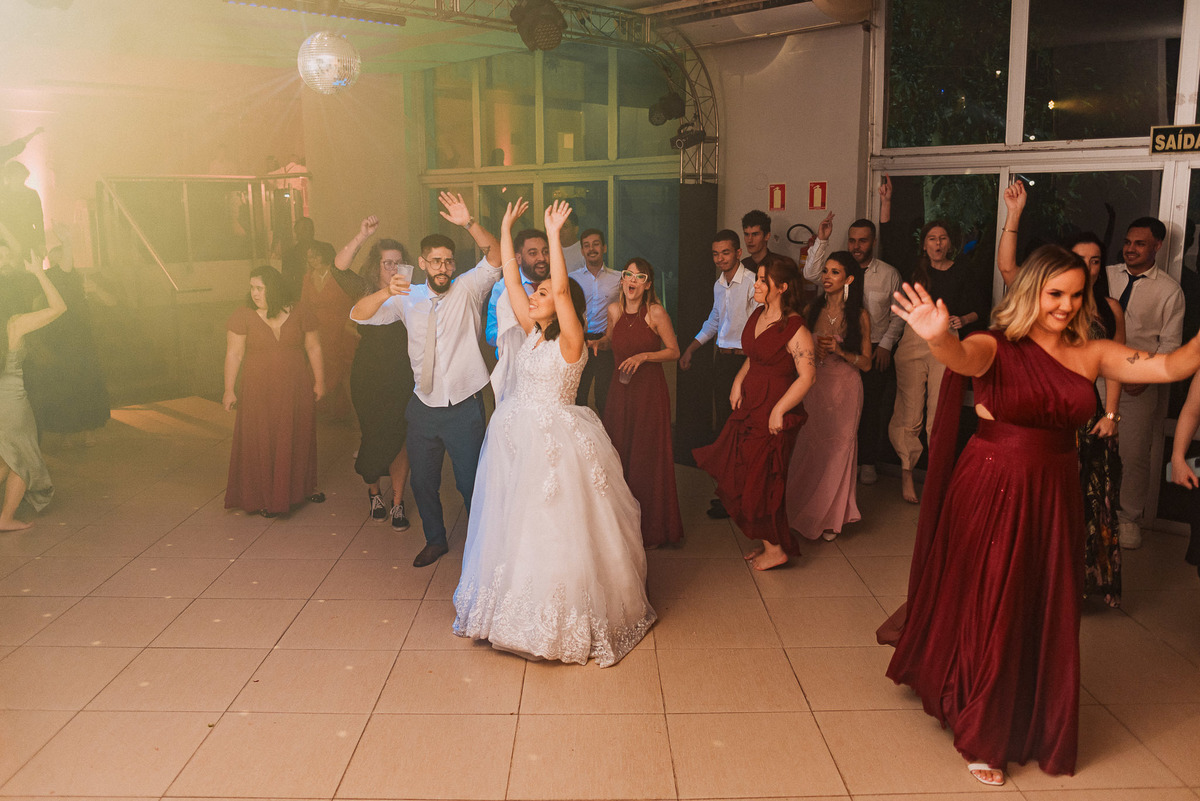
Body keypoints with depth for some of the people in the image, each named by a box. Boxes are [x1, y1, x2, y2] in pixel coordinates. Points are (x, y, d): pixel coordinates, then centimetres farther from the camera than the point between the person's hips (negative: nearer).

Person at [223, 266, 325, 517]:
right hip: (259, 392, -1)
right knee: (261, 443, 3)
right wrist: (229, 390, -6)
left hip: (297, 391, 1)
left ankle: (304, 486, 31)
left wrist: (319, 381, 2)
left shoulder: (300, 314, -2)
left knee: (299, 439, 13)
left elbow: (313, 348, 4)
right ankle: (265, 497, 16)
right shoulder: (242, 317, -5)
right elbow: (234, 354, -4)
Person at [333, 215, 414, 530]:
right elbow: (339, 268, -17)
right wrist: (361, 236, -25)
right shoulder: (365, 291, -1)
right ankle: (374, 492, 34)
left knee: (399, 440, 2)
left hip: (403, 380, 0)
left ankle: (397, 503, 14)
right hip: (368, 381, 0)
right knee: (372, 437, 10)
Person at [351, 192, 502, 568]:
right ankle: (435, 540, 37)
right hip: (424, 406, 4)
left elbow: (495, 258, -20)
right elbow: (358, 314, -2)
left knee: (470, 481, 2)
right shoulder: (409, 299, 5)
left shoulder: (468, 289, -3)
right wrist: (386, 292, -22)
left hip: (464, 407, -4)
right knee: (422, 481, 15)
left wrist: (469, 224, -36)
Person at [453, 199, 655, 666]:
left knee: (555, 530, 0)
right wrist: (505, 230, 4)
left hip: (555, 439, -7)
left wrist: (554, 235, -27)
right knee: (515, 527, 15)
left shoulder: (570, 340, -10)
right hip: (517, 435, 8)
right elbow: (511, 281, 6)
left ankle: (564, 618, 14)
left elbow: (562, 287, -24)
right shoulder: (533, 332, 8)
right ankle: (519, 605, 31)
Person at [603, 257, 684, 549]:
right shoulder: (614, 310, 3)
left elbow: (674, 351, -4)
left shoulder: (656, 312, -10)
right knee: (618, 456, 6)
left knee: (649, 459, 1)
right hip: (620, 390, 4)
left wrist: (644, 355, -17)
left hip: (650, 391, -4)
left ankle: (652, 530, 15)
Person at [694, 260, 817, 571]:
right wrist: (738, 381, 4)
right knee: (743, 474, 13)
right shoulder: (757, 316, 8)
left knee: (763, 478, 0)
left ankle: (775, 548, 17)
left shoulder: (795, 328, -18)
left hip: (775, 411, -9)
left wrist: (779, 410, -21)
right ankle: (766, 541, 28)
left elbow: (807, 375, -21)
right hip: (749, 404, 9)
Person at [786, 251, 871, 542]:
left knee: (837, 452, 3)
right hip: (813, 387, 2)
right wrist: (815, 350, -9)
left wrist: (839, 350, -17)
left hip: (844, 390, -2)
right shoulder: (812, 310, 4)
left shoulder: (860, 316, -3)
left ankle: (830, 519, 20)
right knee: (808, 450, 1)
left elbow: (866, 363, -2)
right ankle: (804, 515, 18)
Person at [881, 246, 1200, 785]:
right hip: (992, 491, -4)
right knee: (987, 612, 7)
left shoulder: (1091, 354, 4)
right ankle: (980, 737, 28)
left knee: (1047, 615, 14)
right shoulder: (997, 347, -10)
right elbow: (963, 358, -33)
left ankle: (1037, 730, 38)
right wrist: (938, 337, -55)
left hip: (1054, 496, 5)